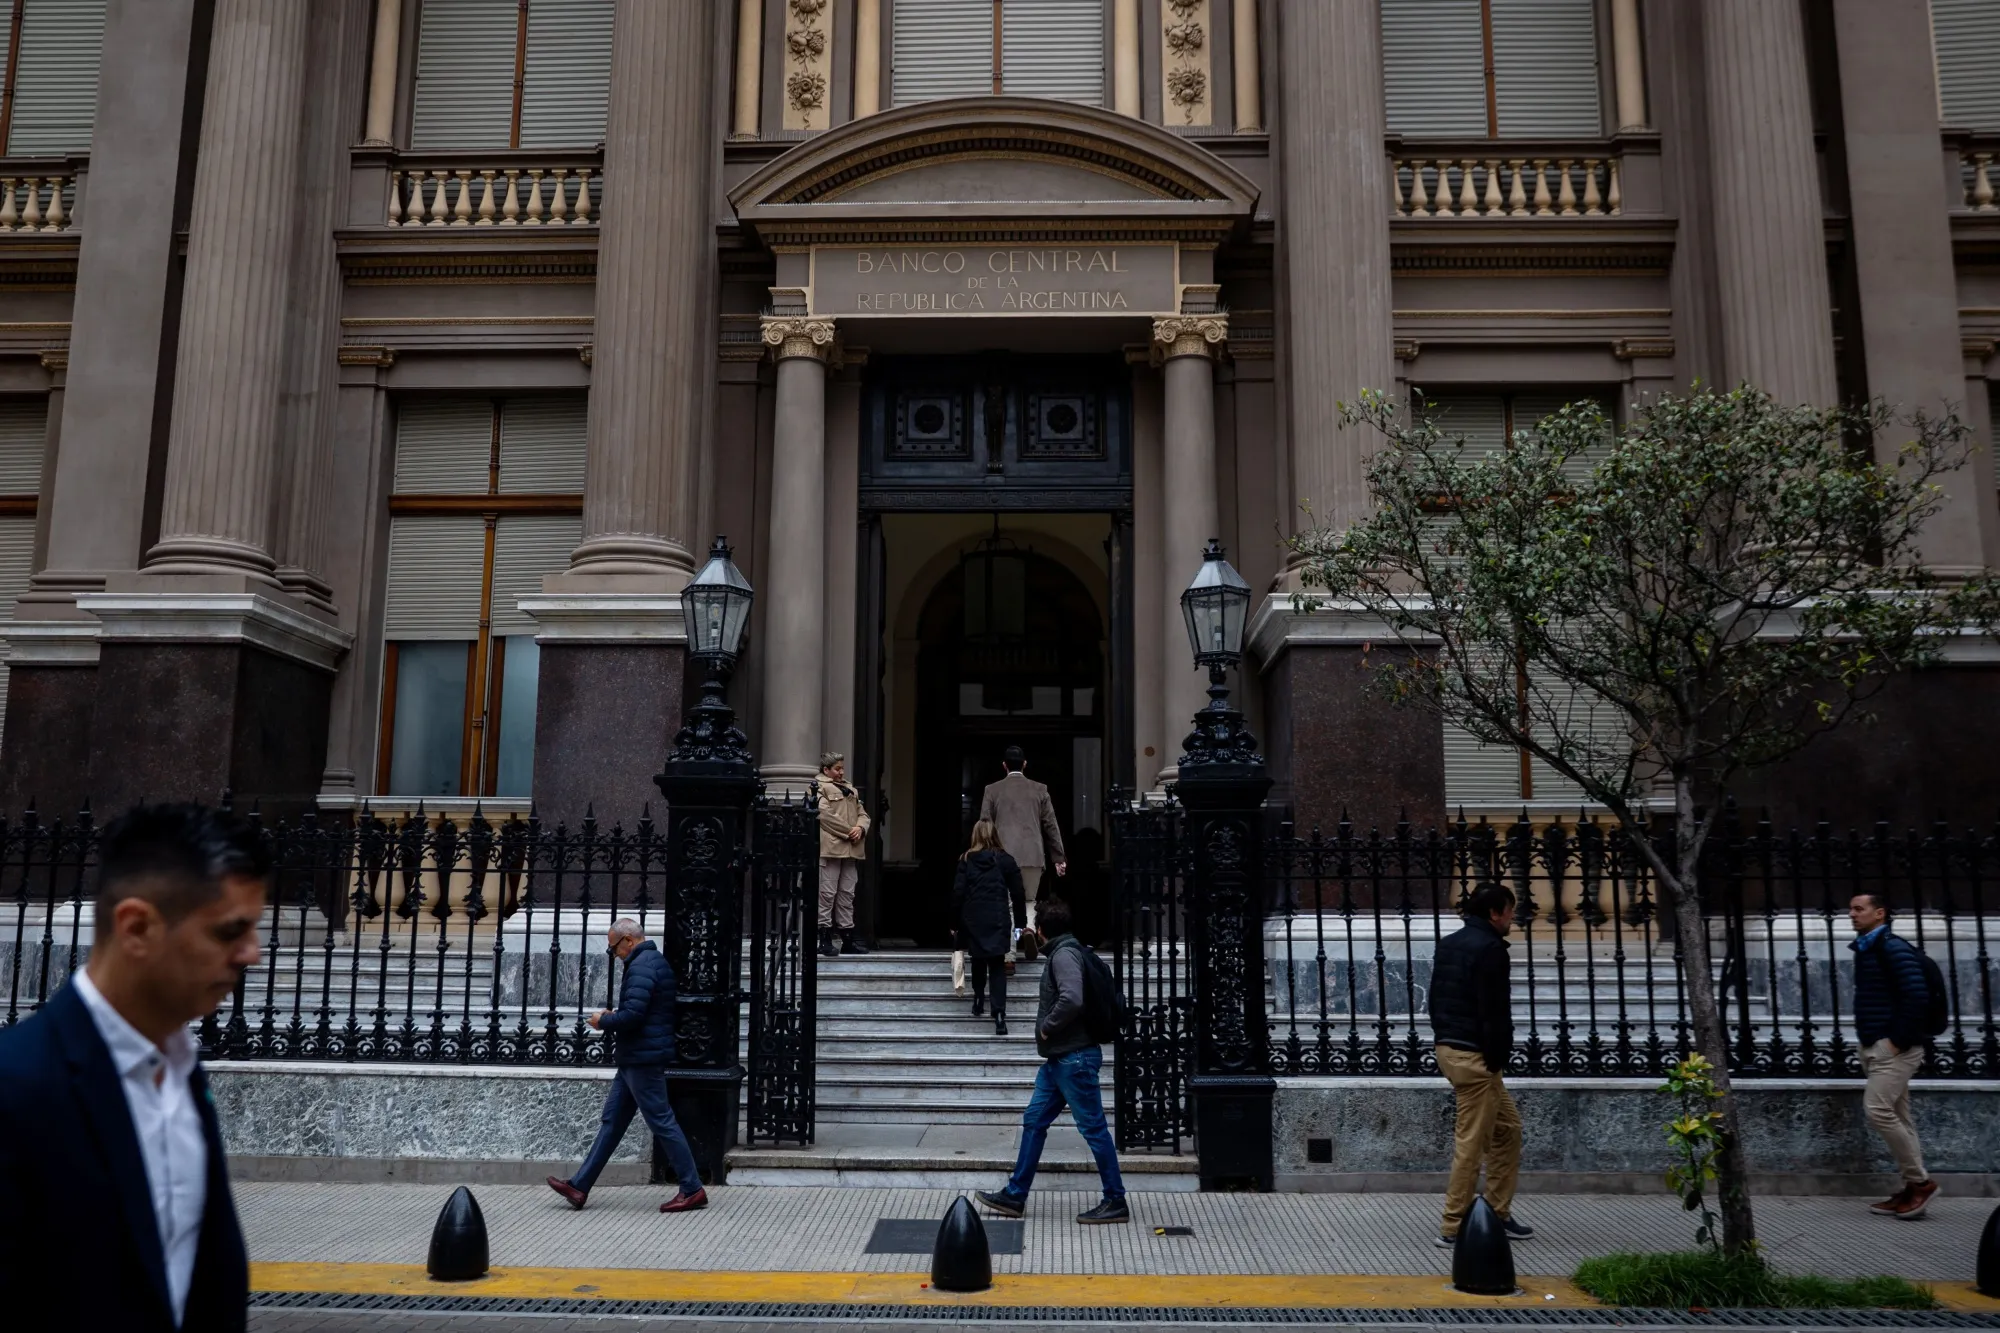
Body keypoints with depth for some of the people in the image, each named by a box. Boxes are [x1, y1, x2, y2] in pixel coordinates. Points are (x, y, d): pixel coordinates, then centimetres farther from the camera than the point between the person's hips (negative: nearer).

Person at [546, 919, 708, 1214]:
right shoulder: (656, 960, 14)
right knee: (612, 1120, 13)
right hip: (637, 1058, 11)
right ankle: (579, 1186, 20)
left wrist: (603, 1021, -9)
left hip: (642, 1059, -11)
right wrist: (613, 1017, 11)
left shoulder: (641, 967, -18)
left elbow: (632, 1016, -26)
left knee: (662, 1122, -5)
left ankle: (693, 1190, 1)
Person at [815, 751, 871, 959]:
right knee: (827, 893, -5)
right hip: (830, 847, -7)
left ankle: (848, 938, 14)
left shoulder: (851, 790, 23)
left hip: (850, 849, 7)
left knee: (847, 894, 9)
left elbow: (862, 813, 20)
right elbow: (825, 815, -13)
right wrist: (849, 832, -12)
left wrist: (860, 828, -2)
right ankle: (825, 939, -1)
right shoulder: (819, 788, -2)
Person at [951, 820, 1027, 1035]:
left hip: (973, 921, 1)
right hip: (998, 921, -1)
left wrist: (955, 924, 6)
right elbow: (1018, 894, 4)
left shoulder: (966, 860, 2)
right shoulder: (1005, 860, 3)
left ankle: (978, 999, 25)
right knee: (997, 966, 0)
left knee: (978, 960, 21)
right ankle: (999, 1014, -11)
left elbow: (958, 893, -2)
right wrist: (1020, 922, 14)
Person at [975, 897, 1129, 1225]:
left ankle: (1115, 1202, 8)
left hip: (1075, 1058, -10)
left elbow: (1072, 999, -32)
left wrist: (1047, 1028, -18)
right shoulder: (1063, 950, 13)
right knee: (1034, 1122, 12)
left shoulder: (1064, 954, -17)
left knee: (1093, 1128, -2)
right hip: (1060, 1058, 10)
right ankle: (1015, 1196, 19)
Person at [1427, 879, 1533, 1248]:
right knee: (1471, 1143, -3)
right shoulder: (1489, 949, -13)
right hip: (1474, 1056, -10)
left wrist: (1444, 1037, 16)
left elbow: (1435, 1000, 18)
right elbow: (1494, 1011, -18)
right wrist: (1497, 1058, -10)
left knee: (1508, 1127, 19)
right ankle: (1453, 1228, 3)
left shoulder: (1448, 944, 16)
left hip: (1448, 1048, 10)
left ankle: (1498, 1214, 23)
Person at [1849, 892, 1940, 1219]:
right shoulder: (1866, 950, 17)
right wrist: (1867, 1044, 16)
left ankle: (1921, 1181, -4)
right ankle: (1913, 1188, 12)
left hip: (1894, 1047, -10)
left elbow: (1917, 996, -21)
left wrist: (1898, 1040, -20)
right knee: (1896, 1117, 9)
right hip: (1877, 1047, 10)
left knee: (1877, 1110, -15)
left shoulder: (1893, 947, -11)